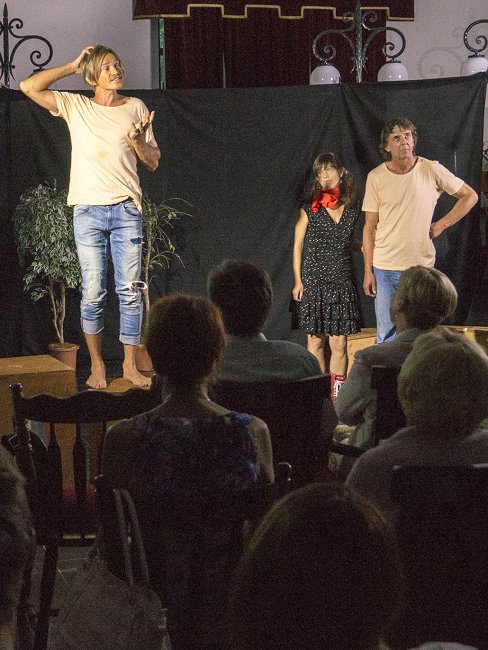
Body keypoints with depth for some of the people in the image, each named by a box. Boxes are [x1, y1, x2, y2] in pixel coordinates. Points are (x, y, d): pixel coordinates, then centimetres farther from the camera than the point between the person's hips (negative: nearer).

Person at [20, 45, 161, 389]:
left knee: (131, 291, -1)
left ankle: (130, 365, 8)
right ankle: (97, 365, 11)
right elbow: (29, 87, -4)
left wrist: (137, 141, -9)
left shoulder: (136, 108, 11)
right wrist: (72, 66, 1)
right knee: (93, 293, -1)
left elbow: (154, 162, 12)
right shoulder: (75, 106, 7)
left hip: (126, 209, 1)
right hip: (89, 209, -1)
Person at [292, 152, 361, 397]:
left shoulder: (351, 210, 7)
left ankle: (337, 395, 6)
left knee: (339, 344, -2)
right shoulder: (309, 209, 1)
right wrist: (298, 281, 0)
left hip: (341, 283, 1)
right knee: (315, 341, 3)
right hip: (313, 282, -1)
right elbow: (297, 246, 4)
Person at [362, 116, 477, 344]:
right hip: (385, 268, 1)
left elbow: (470, 196, 8)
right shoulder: (376, 177, 0)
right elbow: (370, 227, 3)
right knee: (386, 337, 4)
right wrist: (368, 270, 0)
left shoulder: (431, 170, -3)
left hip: (421, 265, 0)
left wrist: (440, 225, 1)